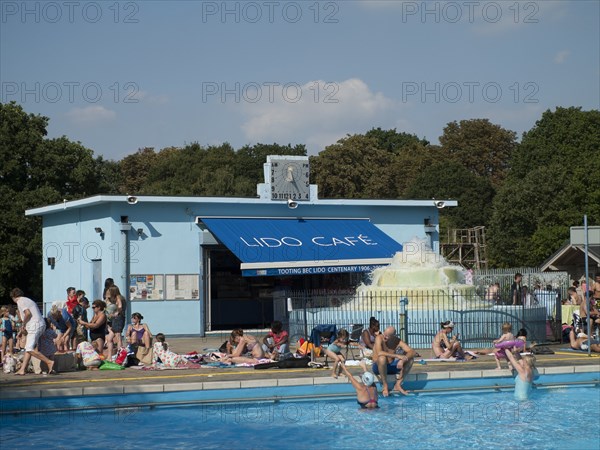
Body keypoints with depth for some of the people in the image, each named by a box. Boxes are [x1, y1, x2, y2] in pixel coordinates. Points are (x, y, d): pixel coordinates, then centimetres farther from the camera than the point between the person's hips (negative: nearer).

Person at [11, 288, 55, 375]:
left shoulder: (20, 301, -2)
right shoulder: (28, 300, 27)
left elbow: (28, 313, -16)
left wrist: (23, 325, -3)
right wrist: (23, 329, 27)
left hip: (34, 325, -10)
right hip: (41, 324, 10)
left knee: (30, 349, -14)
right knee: (28, 348, 11)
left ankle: (49, 362, -18)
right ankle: (22, 369, 8)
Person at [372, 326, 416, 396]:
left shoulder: (397, 342, -9)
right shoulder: (379, 338, -18)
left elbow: (412, 352, -17)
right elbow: (379, 353, -35)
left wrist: (403, 360, -36)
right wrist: (397, 356, -38)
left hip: (391, 366, 4)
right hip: (378, 367, -4)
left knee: (410, 359, -14)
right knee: (382, 358, -38)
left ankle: (398, 385, -11)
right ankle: (385, 386, -22)